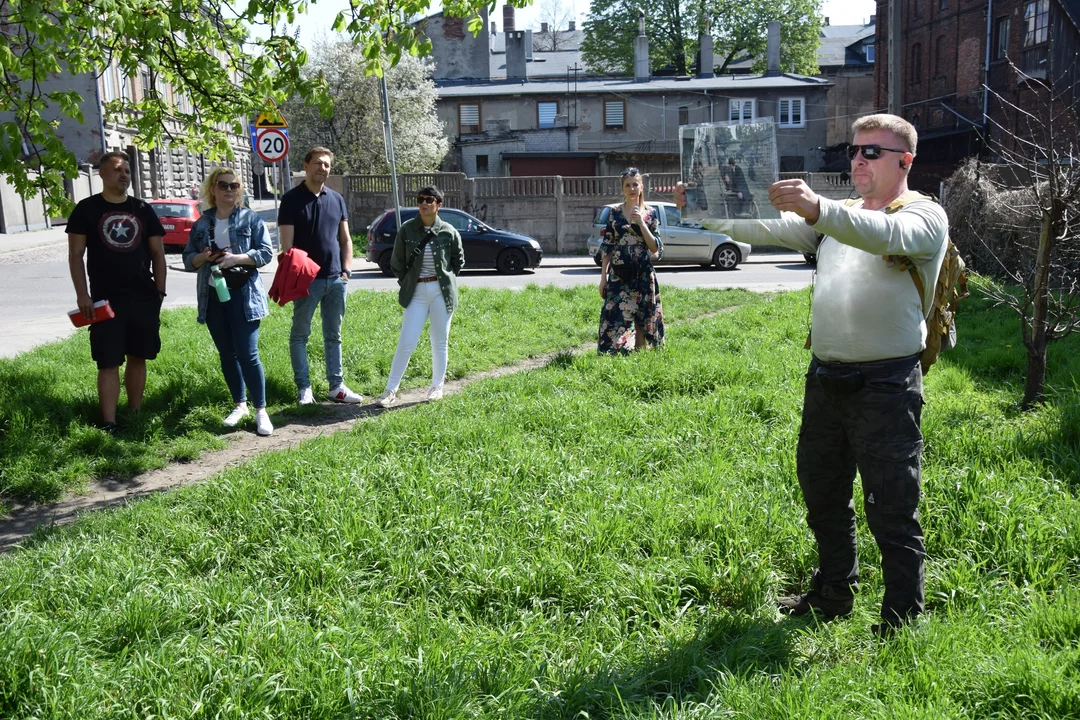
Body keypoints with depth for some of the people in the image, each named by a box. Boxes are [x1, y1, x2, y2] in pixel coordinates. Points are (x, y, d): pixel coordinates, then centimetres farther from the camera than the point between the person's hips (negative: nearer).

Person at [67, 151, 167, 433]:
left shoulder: (142, 210, 9)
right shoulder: (87, 209, 0)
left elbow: (157, 253, 11)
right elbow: (75, 255, -1)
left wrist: (159, 291, 3)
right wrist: (82, 295, -10)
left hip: (144, 299, 3)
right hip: (105, 300, -3)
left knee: (138, 358, 10)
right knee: (108, 363, -3)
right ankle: (109, 424, -2)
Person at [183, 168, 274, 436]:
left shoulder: (251, 219, 1)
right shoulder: (201, 224, 10)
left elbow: (266, 253, -4)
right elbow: (188, 260, 10)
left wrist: (237, 258, -18)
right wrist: (204, 257, -11)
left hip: (243, 295, -4)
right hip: (213, 296, 4)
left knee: (247, 354, -8)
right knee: (227, 354, 10)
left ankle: (261, 411, -1)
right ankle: (240, 405, 23)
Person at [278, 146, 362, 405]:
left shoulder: (337, 199, 11)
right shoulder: (292, 199, -3)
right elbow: (287, 243, -8)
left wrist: (346, 271, 2)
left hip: (336, 279, 5)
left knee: (333, 335, 10)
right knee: (300, 334, 3)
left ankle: (336, 386, 16)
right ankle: (303, 387, 10)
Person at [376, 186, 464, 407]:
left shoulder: (448, 232, -3)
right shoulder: (406, 229, -3)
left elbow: (458, 261, 12)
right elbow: (396, 263, 7)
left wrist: (445, 279, 6)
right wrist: (406, 283, 5)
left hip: (441, 291, 0)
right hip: (417, 292, 0)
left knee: (440, 343, 8)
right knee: (406, 343, -4)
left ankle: (437, 387, 23)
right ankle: (391, 390, 4)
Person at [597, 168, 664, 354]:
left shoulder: (649, 214, 4)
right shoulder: (614, 212, 4)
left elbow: (655, 248, -2)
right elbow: (606, 247, 5)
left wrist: (641, 222, -12)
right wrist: (603, 276, 1)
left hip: (643, 274, 0)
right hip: (619, 274, 0)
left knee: (642, 321, 4)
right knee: (615, 319, -4)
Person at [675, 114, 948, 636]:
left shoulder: (925, 215, -3)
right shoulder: (835, 216, 18)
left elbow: (886, 234, -27)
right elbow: (767, 227, 5)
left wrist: (817, 208, -43)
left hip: (887, 385, -7)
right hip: (825, 378, 7)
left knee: (891, 510, 0)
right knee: (822, 495, 17)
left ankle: (903, 618, 15)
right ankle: (833, 594, 35)